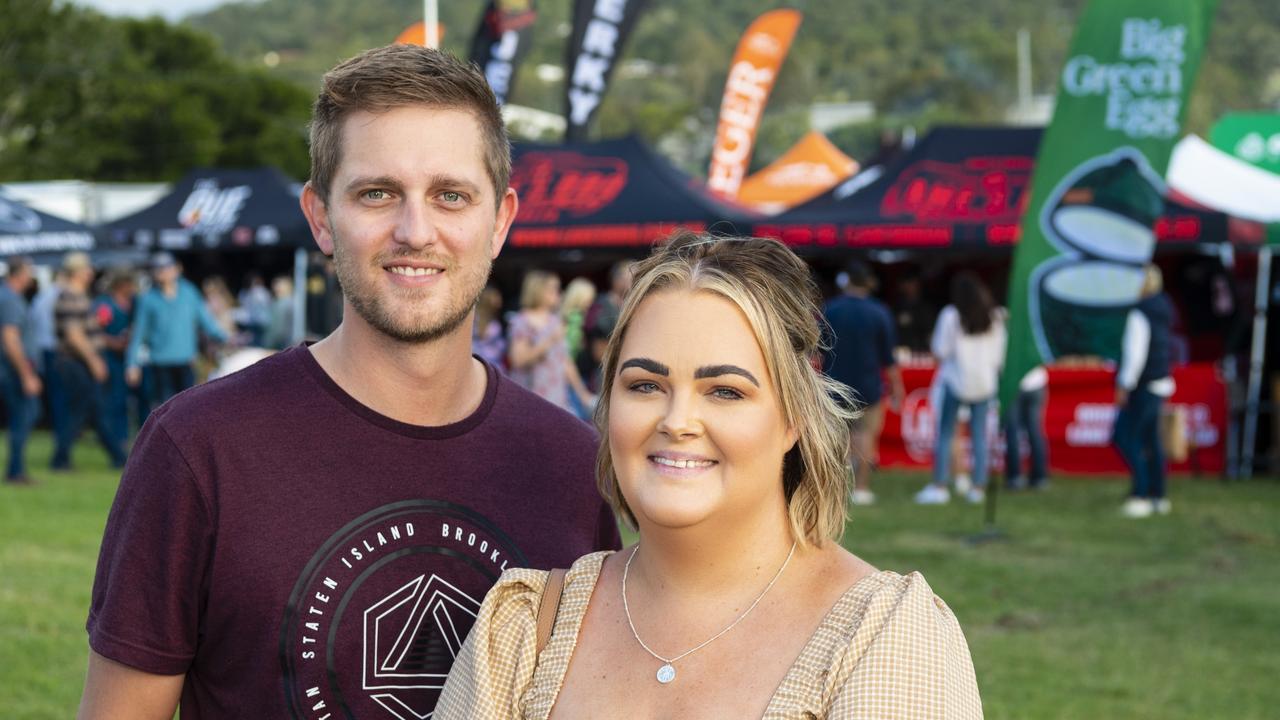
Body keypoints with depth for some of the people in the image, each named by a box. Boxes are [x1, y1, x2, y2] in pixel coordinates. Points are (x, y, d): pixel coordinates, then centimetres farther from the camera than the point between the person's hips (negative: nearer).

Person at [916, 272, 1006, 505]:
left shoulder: (951, 316, -8)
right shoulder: (995, 317, 4)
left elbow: (940, 350, -7)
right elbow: (999, 353, 8)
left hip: (955, 381, -4)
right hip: (984, 382, 4)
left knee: (944, 433, 1)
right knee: (979, 435, 7)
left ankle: (940, 486, -3)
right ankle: (979, 487, 6)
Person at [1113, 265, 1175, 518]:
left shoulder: (1140, 314, -16)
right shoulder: (1162, 310, 12)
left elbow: (1136, 352, -20)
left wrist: (1125, 385, -16)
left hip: (1143, 386, -10)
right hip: (1159, 384, 10)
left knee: (1125, 436, -8)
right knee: (1150, 440, 13)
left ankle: (1140, 494, -12)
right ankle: (1158, 496, 17)